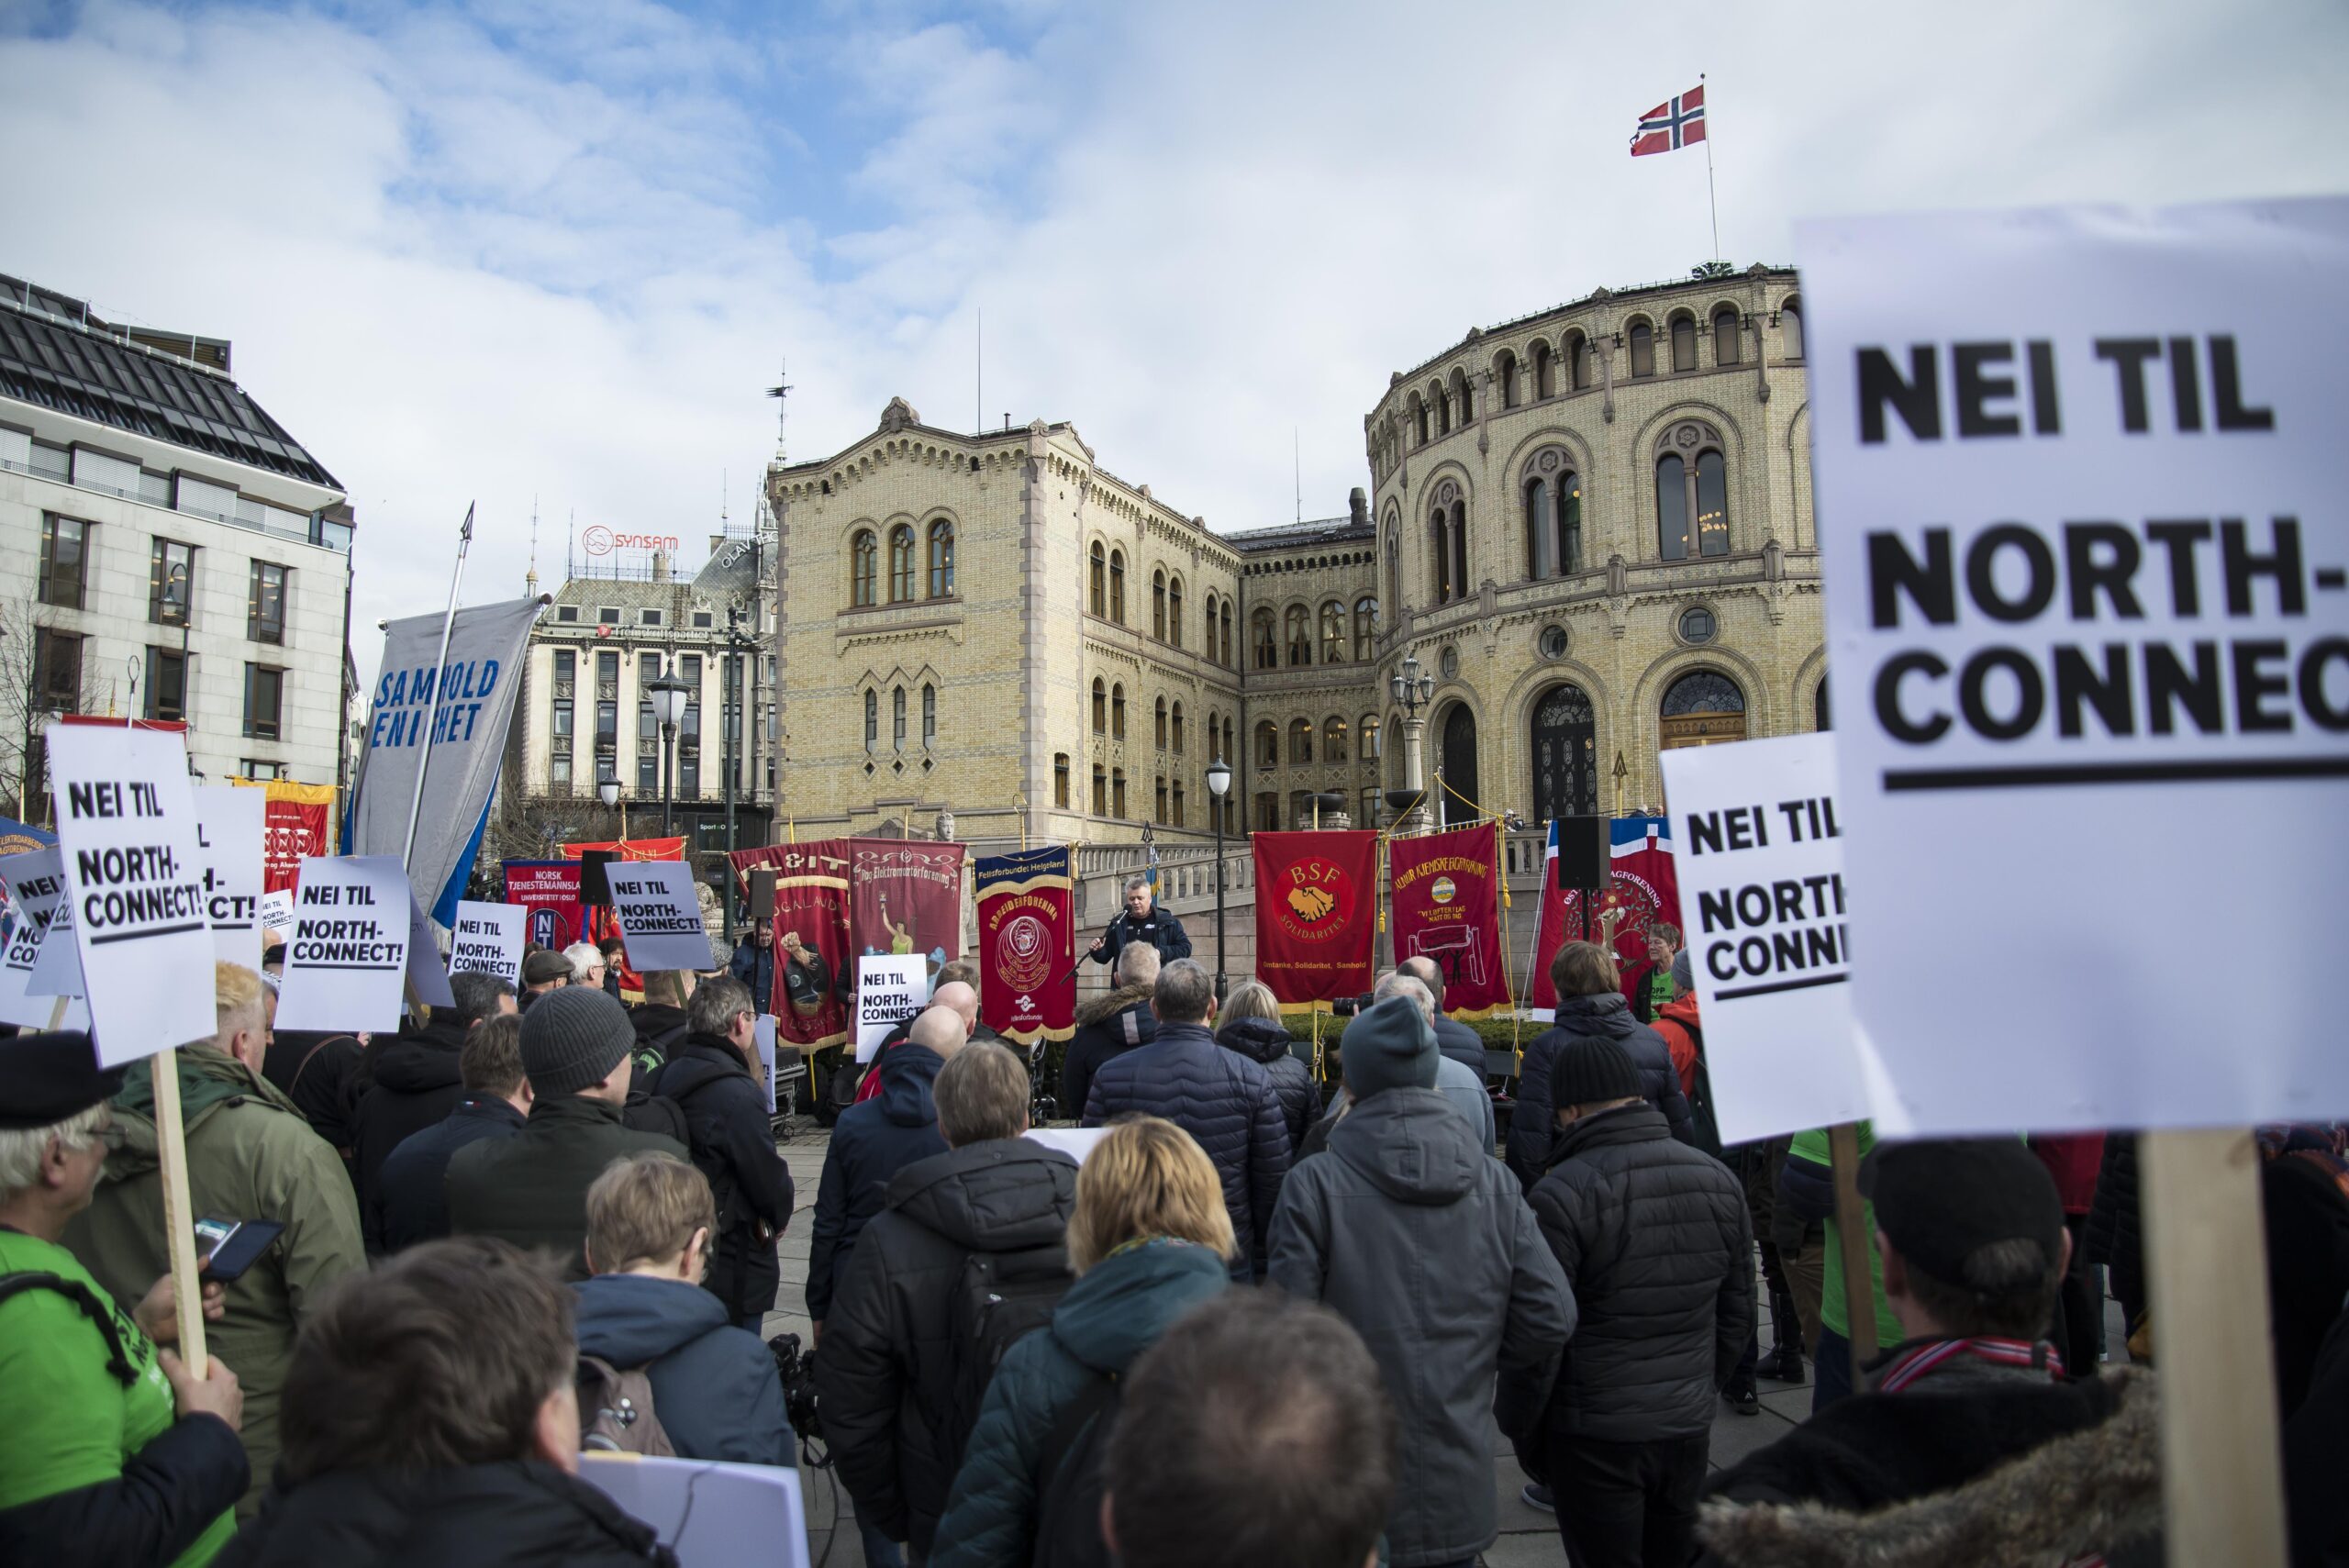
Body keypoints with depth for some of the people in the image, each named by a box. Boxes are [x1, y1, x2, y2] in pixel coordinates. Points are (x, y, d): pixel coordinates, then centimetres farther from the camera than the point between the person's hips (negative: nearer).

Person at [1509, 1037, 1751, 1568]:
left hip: (1595, 1438, -5)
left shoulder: (1560, 1195, -18)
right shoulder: (1718, 1179, 1)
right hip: (1689, 1428, 5)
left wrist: (1528, 1439, 0)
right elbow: (1737, 1316, 10)